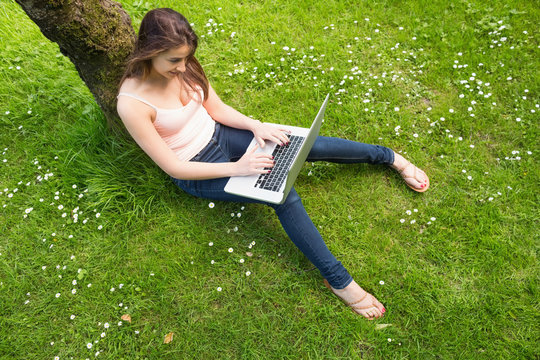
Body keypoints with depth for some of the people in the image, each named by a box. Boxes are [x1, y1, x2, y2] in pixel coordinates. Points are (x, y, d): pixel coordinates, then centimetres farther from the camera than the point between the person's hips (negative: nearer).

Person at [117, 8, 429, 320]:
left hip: (220, 135, 5)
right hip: (197, 172, -5)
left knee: (309, 145, -9)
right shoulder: (132, 104, -26)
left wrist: (255, 125, -16)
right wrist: (235, 168, -28)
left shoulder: (184, 67, -9)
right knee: (284, 194, -25)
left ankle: (391, 158, 12)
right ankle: (338, 280, -14)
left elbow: (216, 108, 2)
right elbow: (173, 167, -23)